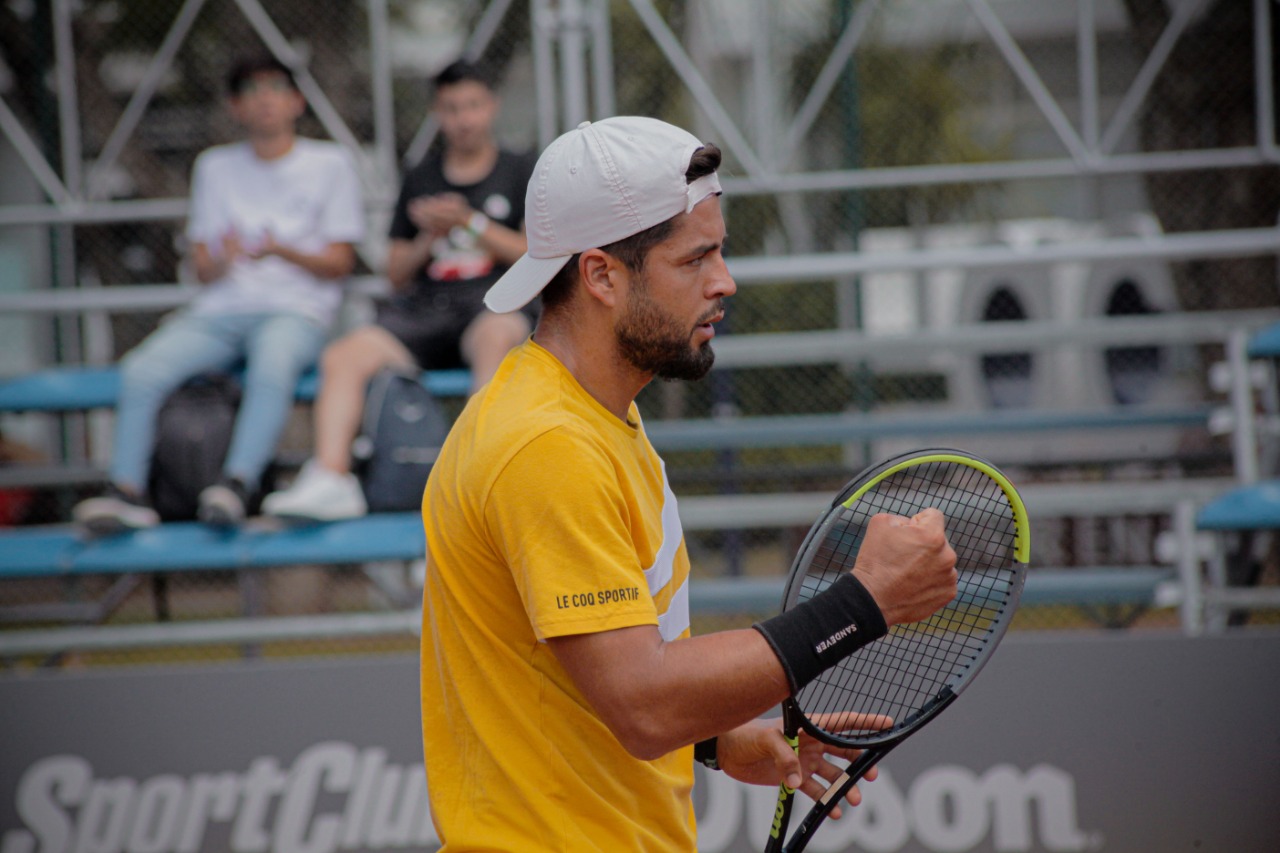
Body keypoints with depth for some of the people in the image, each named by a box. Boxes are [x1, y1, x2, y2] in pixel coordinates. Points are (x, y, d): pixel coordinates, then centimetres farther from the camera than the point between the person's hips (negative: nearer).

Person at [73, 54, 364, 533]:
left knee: (272, 363, -40)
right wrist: (221, 262, -9)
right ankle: (127, 493, -29)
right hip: (220, 312, 4)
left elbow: (340, 262, 5)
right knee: (140, 371, -25)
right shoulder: (215, 166, 20)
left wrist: (282, 251, -14)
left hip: (296, 312, -4)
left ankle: (237, 485, -48)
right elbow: (202, 268, 16)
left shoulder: (329, 164, 10)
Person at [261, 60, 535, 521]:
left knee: (496, 336, -42)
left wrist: (471, 223, -4)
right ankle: (330, 478, -37)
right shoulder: (420, 179, 24)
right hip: (424, 307, 4)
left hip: (494, 304, -4)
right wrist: (430, 238, 4)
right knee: (342, 356, -23)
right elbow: (397, 273, 23)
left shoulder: (521, 172, 14)